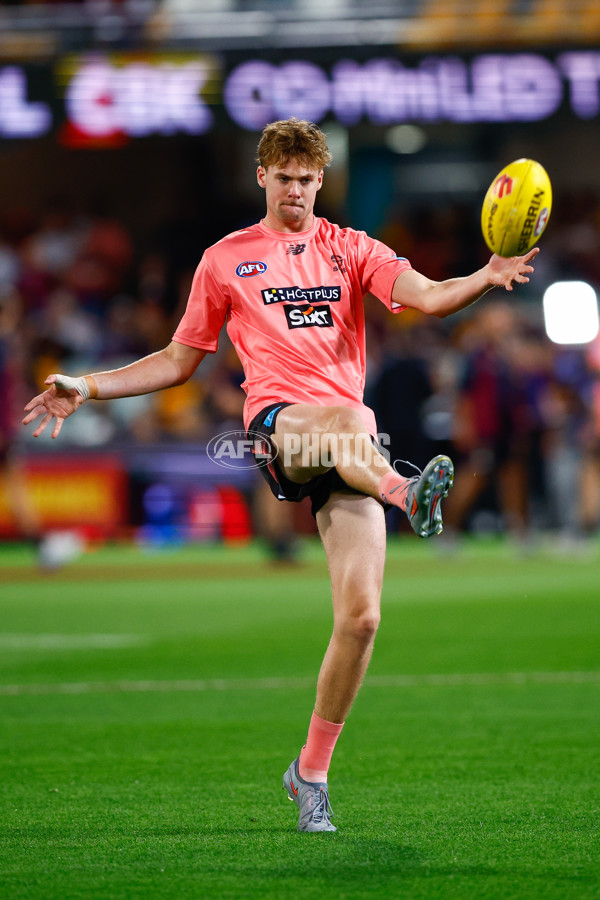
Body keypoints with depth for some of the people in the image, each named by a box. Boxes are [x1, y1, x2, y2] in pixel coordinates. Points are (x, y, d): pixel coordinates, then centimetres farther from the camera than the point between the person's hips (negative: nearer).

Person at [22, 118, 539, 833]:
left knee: (361, 615, -10)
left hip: (350, 446, 1)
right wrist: (87, 388, 16)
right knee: (344, 419, -40)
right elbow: (179, 360, 25)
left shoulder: (350, 249, 17)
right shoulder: (225, 259, 18)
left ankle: (311, 772, 2)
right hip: (276, 419, -1)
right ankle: (406, 494, -72)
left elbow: (427, 296, 1)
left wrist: (489, 277, -19)